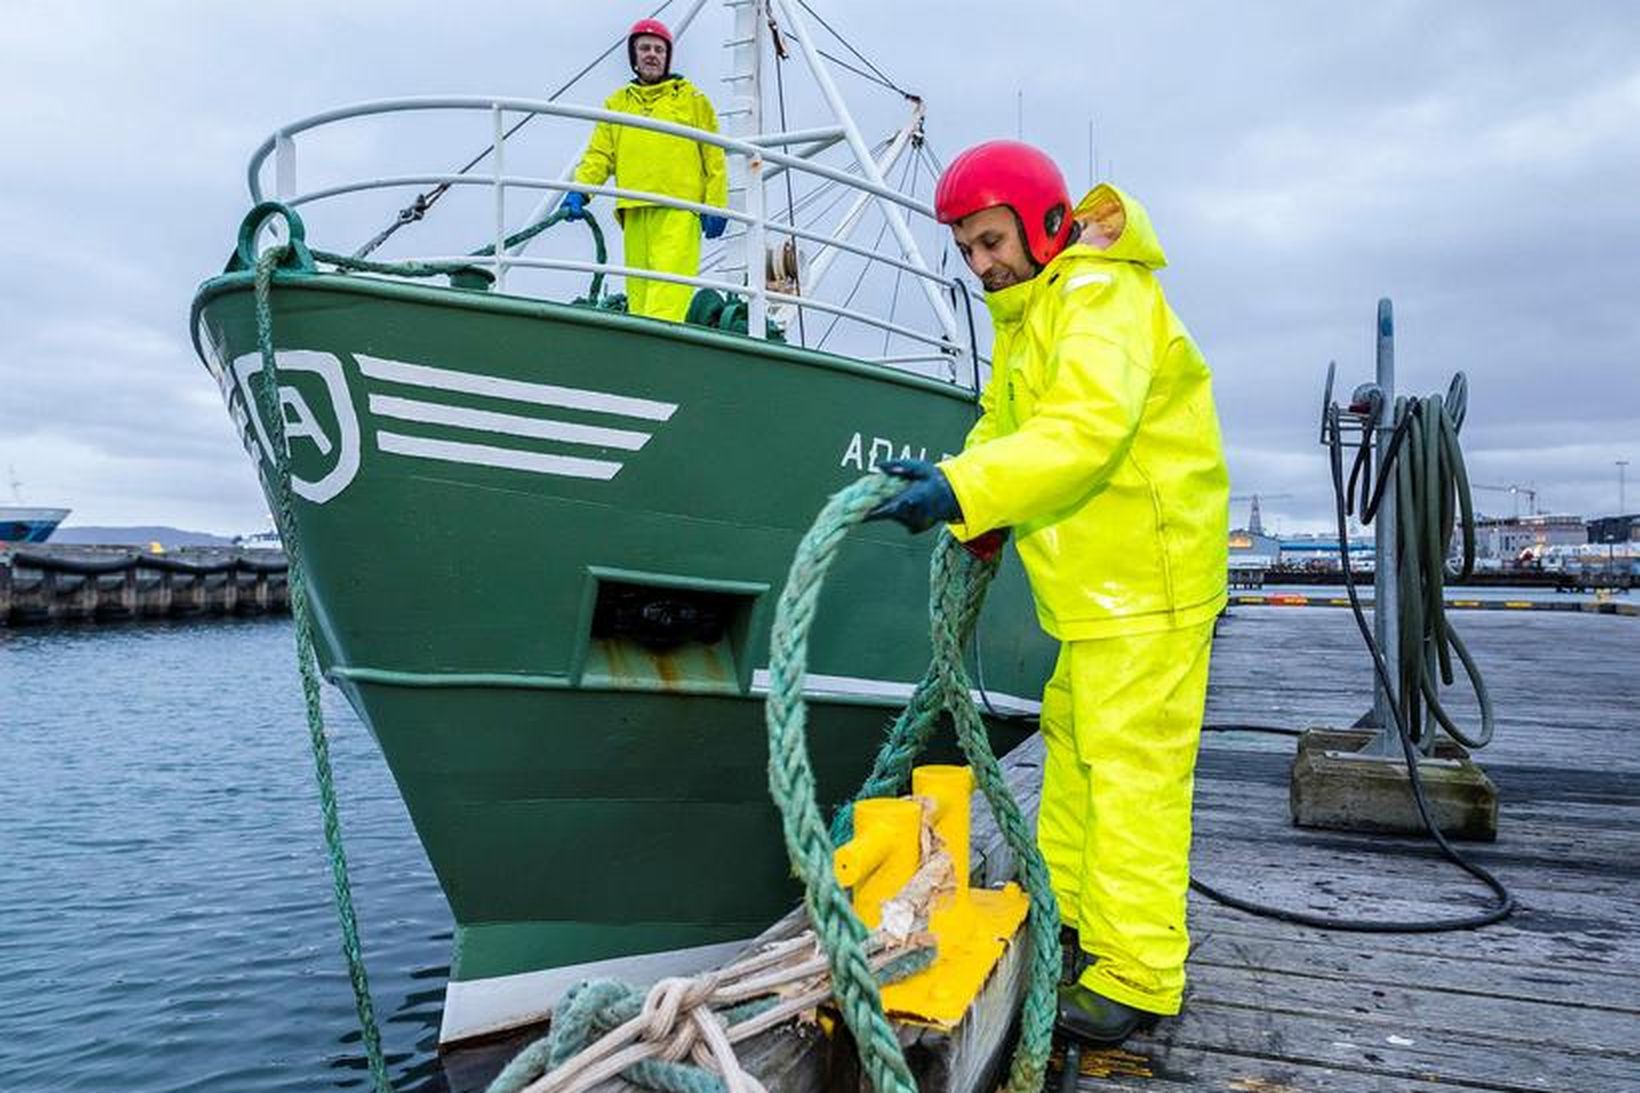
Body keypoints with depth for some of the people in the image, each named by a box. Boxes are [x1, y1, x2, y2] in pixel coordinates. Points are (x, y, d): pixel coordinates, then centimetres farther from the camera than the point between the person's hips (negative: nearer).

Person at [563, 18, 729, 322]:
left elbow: (713, 157, 8)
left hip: (679, 209, -4)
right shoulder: (616, 103, 23)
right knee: (639, 286, 0)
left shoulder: (691, 98, 15)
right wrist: (580, 190, -5)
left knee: (668, 283, -18)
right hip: (634, 210, 4)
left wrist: (716, 205, -2)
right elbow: (599, 154, 13)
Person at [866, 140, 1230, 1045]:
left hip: (1147, 574, -10)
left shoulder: (1103, 295, -14)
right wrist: (980, 511, -4)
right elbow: (1005, 425, 13)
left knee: (1132, 767, -8)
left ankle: (1136, 976, 0)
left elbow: (1086, 431, -30)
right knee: (1071, 743, 16)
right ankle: (1066, 912, 30)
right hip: (1093, 581, 10)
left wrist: (964, 489, -37)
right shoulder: (1028, 312, 18)